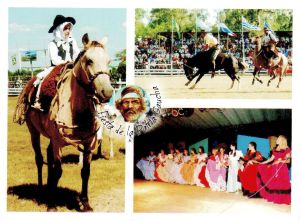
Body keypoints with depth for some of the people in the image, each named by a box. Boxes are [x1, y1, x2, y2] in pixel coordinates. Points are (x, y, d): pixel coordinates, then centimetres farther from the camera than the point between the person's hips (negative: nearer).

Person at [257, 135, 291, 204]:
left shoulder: (287, 149, -4)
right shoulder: (275, 149, 13)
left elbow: (288, 161, -6)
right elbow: (271, 158, 17)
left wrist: (281, 161, -22)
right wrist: (263, 163, 16)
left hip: (282, 169, -6)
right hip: (274, 168, 6)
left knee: (282, 184, -7)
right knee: (273, 183, 4)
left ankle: (283, 199, 0)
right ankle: (274, 197, 13)